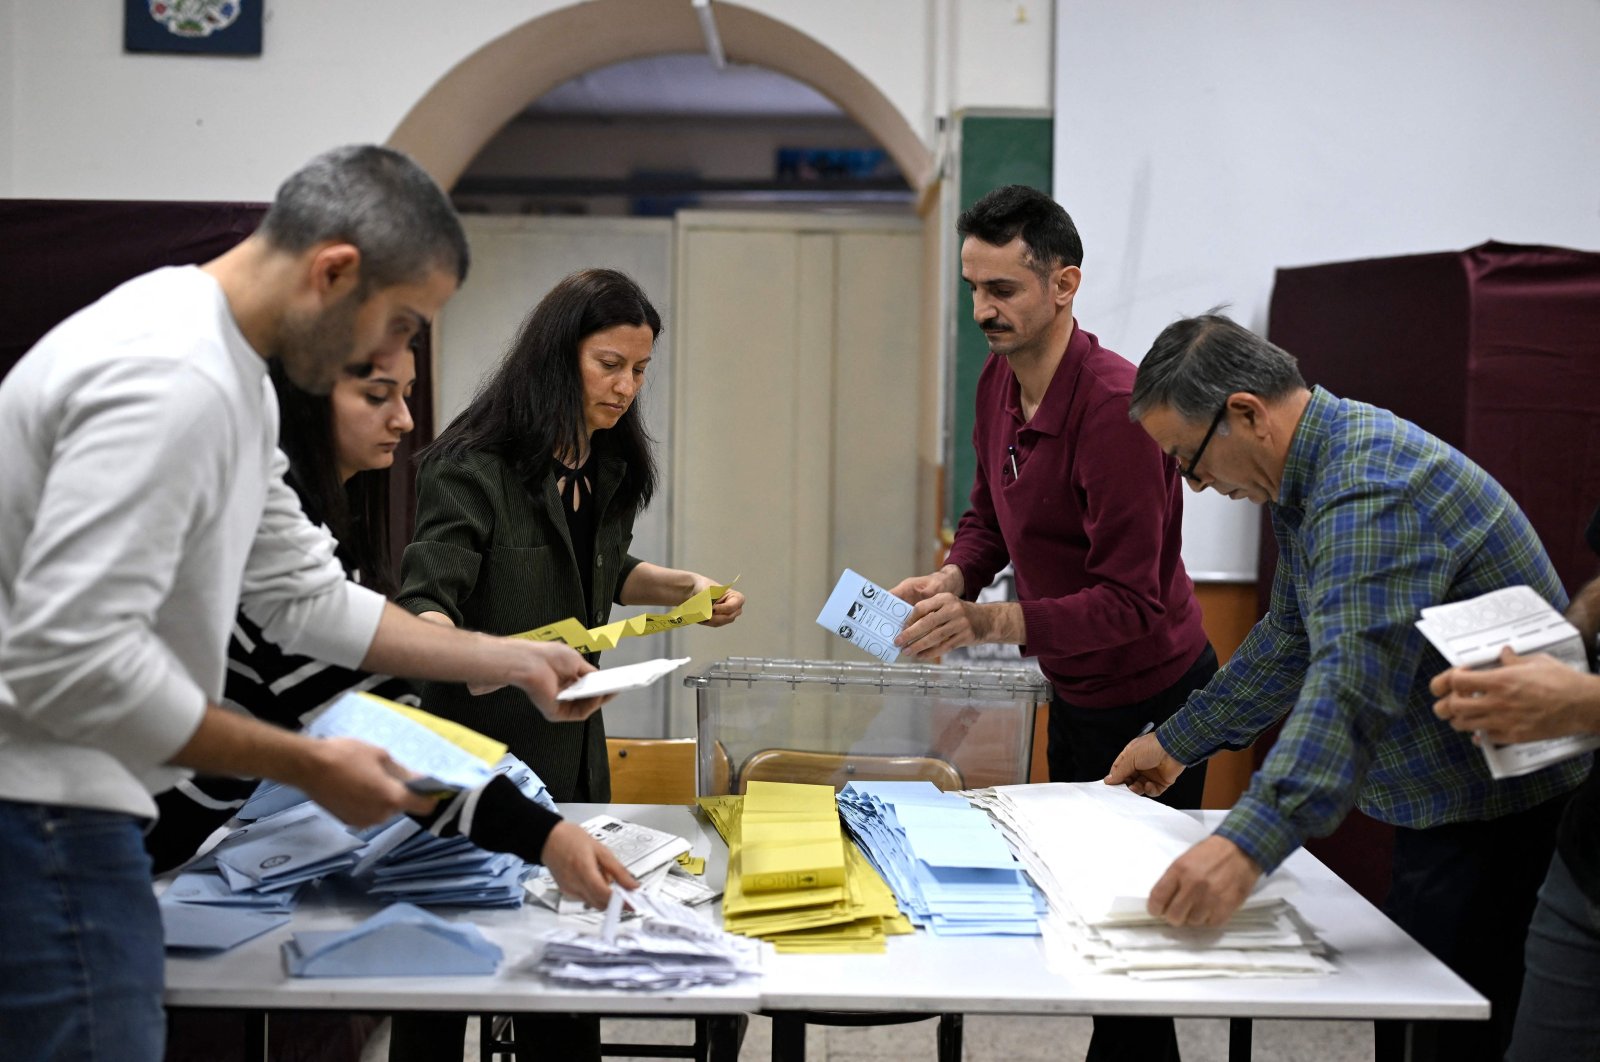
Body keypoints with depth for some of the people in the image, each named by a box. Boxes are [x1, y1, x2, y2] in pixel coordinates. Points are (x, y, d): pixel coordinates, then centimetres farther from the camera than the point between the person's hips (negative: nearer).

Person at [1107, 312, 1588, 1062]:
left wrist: (1249, 843, -47)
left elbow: (1355, 680, -37)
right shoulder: (1311, 475, 9)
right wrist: (1178, 743, 22)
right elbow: (1292, 640, 21)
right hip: (1446, 802, 11)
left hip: (1505, 815, -11)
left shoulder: (1372, 484, -25)